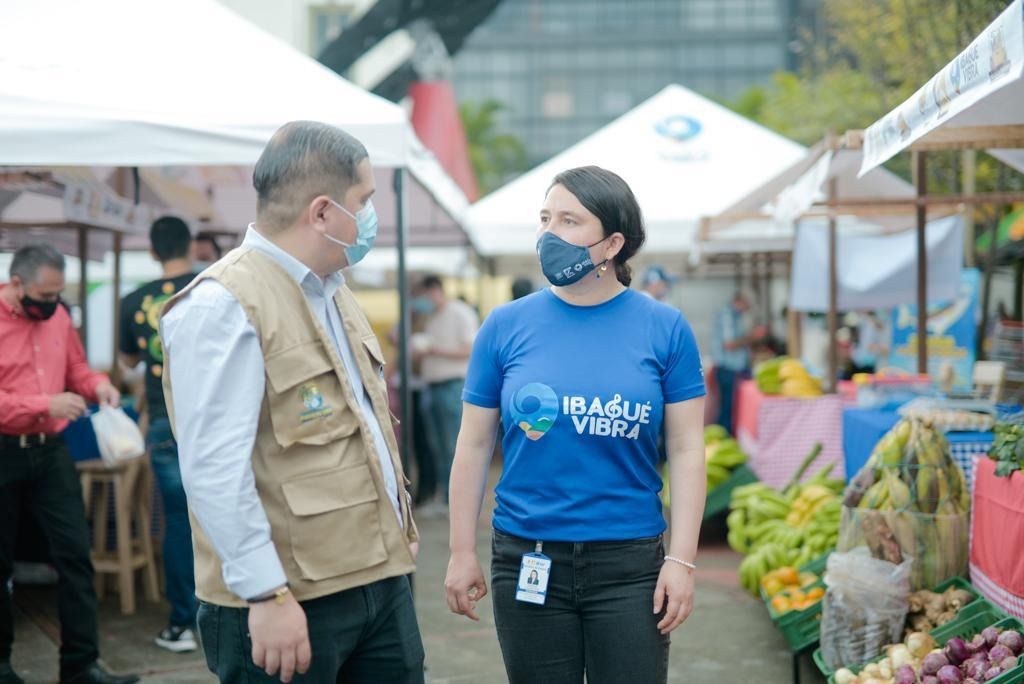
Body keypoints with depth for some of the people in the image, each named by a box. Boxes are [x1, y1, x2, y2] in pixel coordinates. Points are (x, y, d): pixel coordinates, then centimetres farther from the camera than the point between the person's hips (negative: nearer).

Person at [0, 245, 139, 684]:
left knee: (74, 552, 0)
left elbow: (75, 367, 17)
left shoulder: (57, 315, 5)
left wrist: (97, 385, -4)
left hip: (50, 450, 5)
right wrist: (46, 404, -26)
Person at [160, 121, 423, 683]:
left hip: (383, 577, 9)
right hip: (289, 601, -8)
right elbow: (215, 469, -22)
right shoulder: (224, 306, -15)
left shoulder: (332, 292, 15)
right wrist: (268, 595, -23)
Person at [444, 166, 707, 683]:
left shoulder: (664, 328, -2)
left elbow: (686, 450, -2)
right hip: (527, 561, 1)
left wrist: (681, 560, -7)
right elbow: (474, 446, 4)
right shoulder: (506, 325, 0)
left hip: (630, 565, -1)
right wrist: (462, 553, 3)